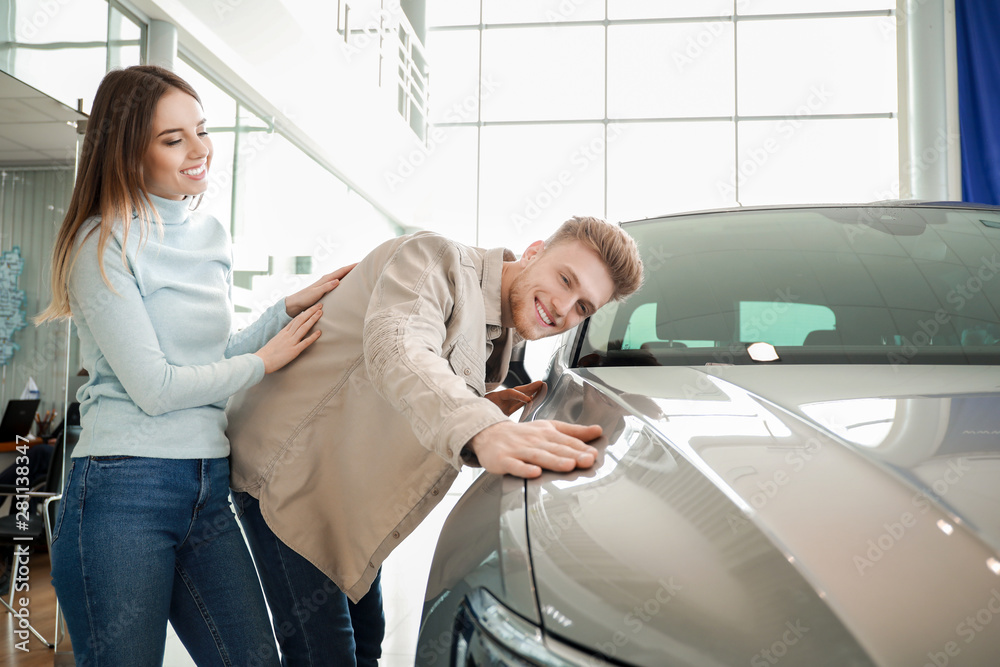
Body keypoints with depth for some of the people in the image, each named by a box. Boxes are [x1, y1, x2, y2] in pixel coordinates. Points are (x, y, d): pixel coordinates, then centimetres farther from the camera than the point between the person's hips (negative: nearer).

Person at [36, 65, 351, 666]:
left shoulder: (211, 235, 13)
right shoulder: (103, 244, -9)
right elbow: (154, 387, -14)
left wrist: (291, 308, 8)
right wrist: (266, 359, -3)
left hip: (210, 491, 7)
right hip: (123, 491, -6)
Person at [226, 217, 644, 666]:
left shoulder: (497, 339, 8)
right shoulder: (435, 259, -20)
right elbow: (396, 351, -41)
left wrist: (487, 407, -6)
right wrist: (479, 429, -58)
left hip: (347, 493, 9)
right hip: (288, 469, -9)